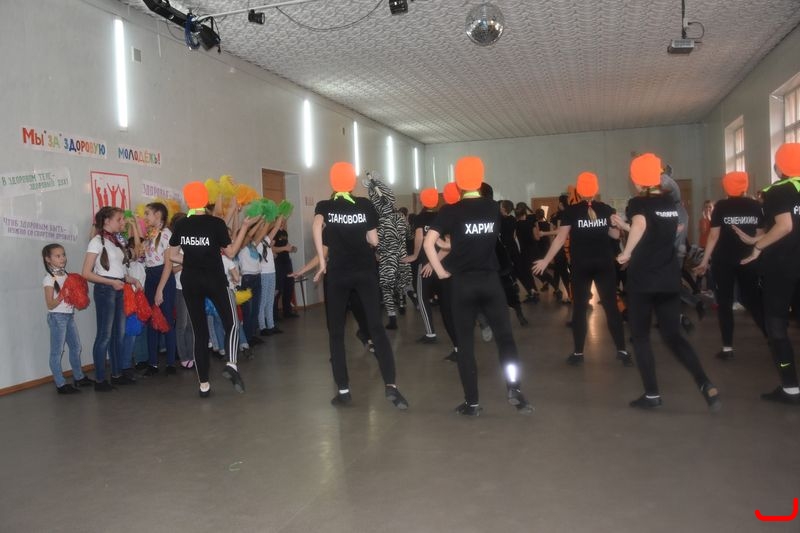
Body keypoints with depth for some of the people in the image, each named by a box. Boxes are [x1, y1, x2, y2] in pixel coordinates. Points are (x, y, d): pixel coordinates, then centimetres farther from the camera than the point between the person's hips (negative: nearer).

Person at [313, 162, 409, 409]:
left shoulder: (324, 206, 3)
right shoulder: (365, 205, 5)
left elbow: (316, 227, -19)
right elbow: (374, 241, 1)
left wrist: (322, 262, -15)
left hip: (337, 273, -1)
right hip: (366, 272, 1)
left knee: (336, 332, 9)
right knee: (376, 327, 1)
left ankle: (343, 390, 7)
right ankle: (390, 385, -12)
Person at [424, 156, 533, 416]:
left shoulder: (451, 211, -7)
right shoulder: (493, 208, 4)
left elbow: (428, 243, -17)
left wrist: (440, 270, -5)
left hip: (463, 283, -2)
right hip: (490, 280, 2)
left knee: (465, 342, 6)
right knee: (505, 336, 11)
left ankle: (472, 402, 10)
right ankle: (513, 386, -5)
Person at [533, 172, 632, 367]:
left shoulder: (570, 211, -6)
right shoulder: (606, 210, 0)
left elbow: (560, 239, -8)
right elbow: (616, 235, 8)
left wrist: (546, 260, -2)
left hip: (580, 266, -1)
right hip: (604, 265, 2)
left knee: (579, 308, 5)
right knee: (611, 307, 5)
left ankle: (578, 353, 8)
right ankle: (622, 351, 5)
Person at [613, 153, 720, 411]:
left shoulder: (638, 203, -9)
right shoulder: (670, 203, 11)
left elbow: (640, 226, -33)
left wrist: (626, 253, -22)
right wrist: (624, 226, 24)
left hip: (642, 279, -6)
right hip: (670, 279, 6)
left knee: (640, 336, 7)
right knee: (673, 335, 11)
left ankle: (652, 394, 8)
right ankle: (707, 385, -5)